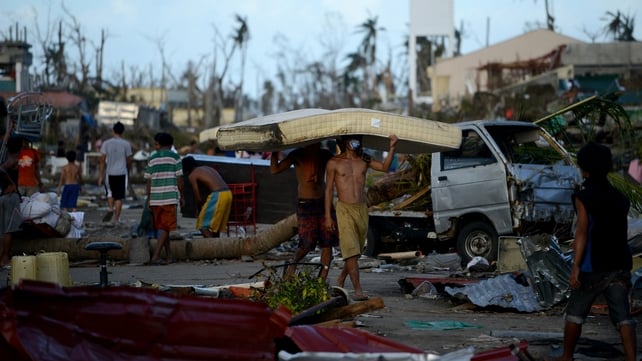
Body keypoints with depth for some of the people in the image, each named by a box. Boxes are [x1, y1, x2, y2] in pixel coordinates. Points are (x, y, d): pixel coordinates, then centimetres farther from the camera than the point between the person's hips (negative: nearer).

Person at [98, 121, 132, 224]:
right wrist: (128, 170, 23)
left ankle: (111, 209, -3)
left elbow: (102, 161, -1)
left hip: (109, 173, 1)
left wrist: (100, 176, 3)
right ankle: (116, 218, 2)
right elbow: (129, 161, 3)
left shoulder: (106, 143, -1)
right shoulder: (126, 144, -3)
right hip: (122, 173, -1)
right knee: (119, 197, 3)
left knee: (110, 193, 21)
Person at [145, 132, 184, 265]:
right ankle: (155, 256, -14)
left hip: (155, 198, 3)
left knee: (160, 228, 13)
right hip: (170, 197, -3)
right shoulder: (175, 157, 0)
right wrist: (181, 197, 8)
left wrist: (148, 199, 15)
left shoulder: (152, 159, 8)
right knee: (165, 228, -3)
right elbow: (179, 179, -2)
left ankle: (169, 255, 18)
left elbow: (149, 180, 7)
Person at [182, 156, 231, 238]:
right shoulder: (206, 168, 25)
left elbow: (198, 198, 0)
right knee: (215, 224, 20)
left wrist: (199, 210, 15)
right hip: (228, 193, 8)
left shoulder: (192, 176, 2)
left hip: (217, 195, -8)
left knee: (204, 226, 0)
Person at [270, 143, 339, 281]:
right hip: (305, 205, -4)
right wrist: (274, 152, -17)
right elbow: (274, 170, -7)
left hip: (323, 202, 4)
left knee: (327, 243, -4)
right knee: (307, 244, -10)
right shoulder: (297, 155, -1)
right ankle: (293, 263, 21)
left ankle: (322, 280, 2)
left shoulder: (324, 155, 9)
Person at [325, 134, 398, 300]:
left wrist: (392, 148, -18)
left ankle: (340, 282, 28)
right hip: (344, 209, -4)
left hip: (362, 209, 4)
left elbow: (384, 167, -3)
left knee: (356, 251, 10)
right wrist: (328, 216, -2)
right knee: (351, 250, -14)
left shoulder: (364, 160, 10)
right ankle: (358, 290, -18)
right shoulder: (334, 163, 1)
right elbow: (328, 190, 2)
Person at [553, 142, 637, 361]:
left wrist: (576, 266, -17)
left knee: (575, 313, 11)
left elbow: (582, 232, -15)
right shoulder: (619, 198, 10)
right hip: (619, 267, 4)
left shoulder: (584, 198, -7)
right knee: (622, 316, -2)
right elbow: (621, 232, 16)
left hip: (593, 268, -4)